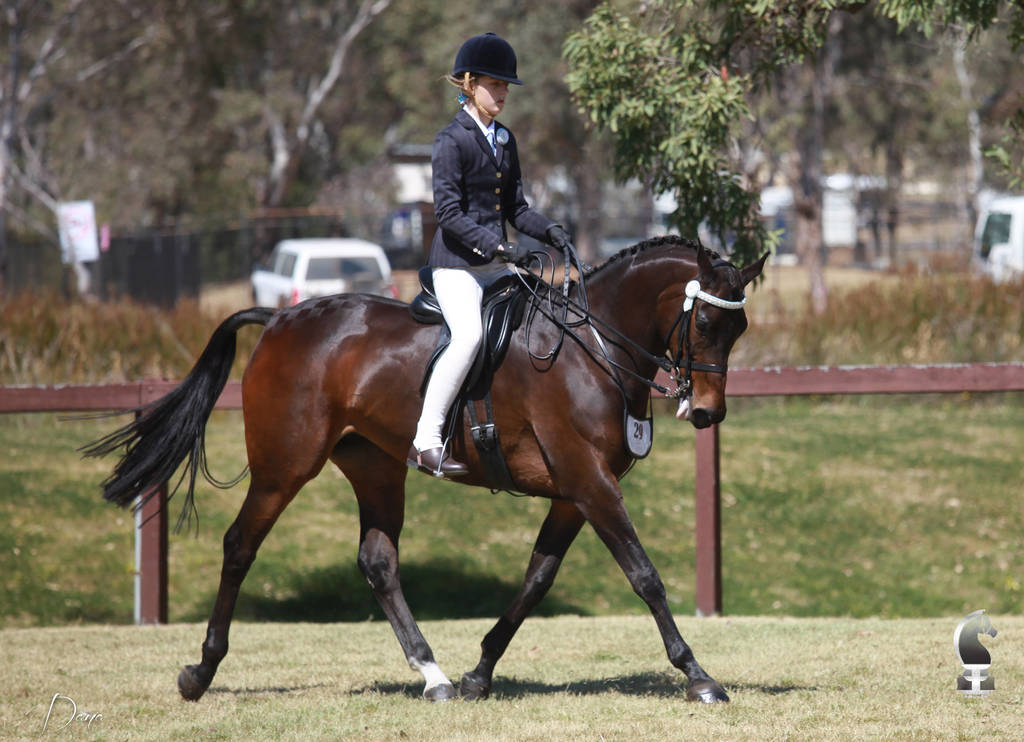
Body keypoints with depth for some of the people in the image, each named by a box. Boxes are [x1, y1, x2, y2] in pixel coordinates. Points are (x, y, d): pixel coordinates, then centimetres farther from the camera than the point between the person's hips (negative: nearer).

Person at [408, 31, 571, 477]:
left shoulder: (504, 140, 15)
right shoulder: (451, 140, -8)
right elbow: (448, 211, -15)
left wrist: (547, 231, -2)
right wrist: (493, 244, -25)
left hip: (499, 264, 8)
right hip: (457, 264, -8)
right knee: (469, 334, -28)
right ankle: (426, 440, -26)